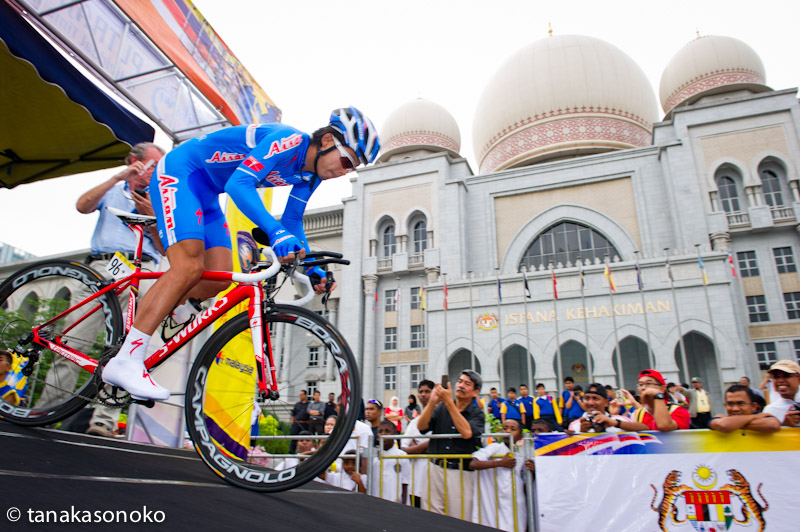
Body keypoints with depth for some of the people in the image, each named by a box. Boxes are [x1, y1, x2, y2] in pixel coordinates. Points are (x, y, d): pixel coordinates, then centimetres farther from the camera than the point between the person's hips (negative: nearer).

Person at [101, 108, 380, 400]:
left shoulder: (310, 174, 2)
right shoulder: (290, 140, -26)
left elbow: (292, 222, 8)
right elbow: (238, 184, -37)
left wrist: (312, 268, -4)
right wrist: (276, 233, -50)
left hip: (206, 192, 9)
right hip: (179, 170, -9)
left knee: (219, 279, -4)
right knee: (189, 267, -24)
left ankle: (146, 312, 18)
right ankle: (125, 362, -20)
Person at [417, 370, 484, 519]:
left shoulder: (477, 413, 2)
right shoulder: (441, 407, 9)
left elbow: (466, 433, -17)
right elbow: (421, 426, -2)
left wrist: (449, 402, -18)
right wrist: (433, 402, -15)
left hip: (461, 473, -2)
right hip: (435, 468, 2)